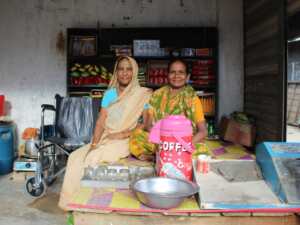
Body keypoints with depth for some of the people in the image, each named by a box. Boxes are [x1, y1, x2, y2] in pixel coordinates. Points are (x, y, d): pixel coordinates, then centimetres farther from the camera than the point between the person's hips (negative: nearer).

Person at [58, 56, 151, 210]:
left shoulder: (142, 95, -4)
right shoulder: (110, 94, 8)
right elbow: (100, 123, 2)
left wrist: (124, 134, -16)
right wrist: (94, 143, -13)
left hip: (126, 141, -5)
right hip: (105, 139, 5)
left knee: (91, 158, -25)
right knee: (75, 157, -14)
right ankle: (71, 201, -2)